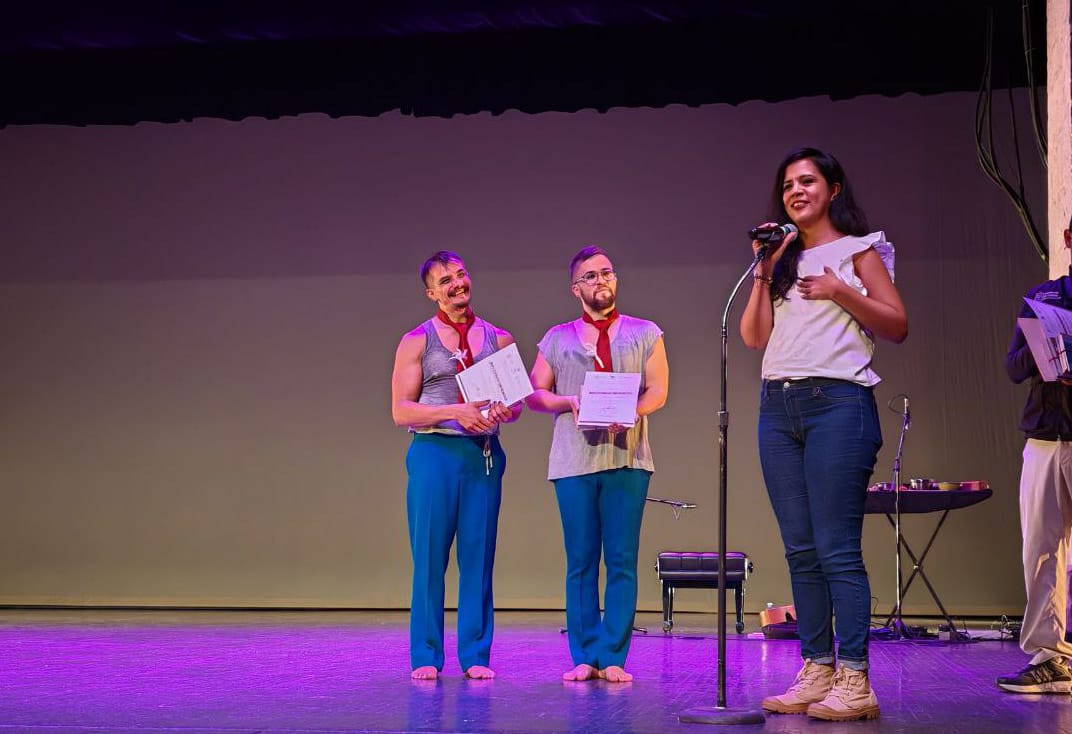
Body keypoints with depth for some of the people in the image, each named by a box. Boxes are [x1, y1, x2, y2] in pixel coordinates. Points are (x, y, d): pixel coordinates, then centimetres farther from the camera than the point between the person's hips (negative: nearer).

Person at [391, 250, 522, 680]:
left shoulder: (499, 339, 13)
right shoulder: (417, 342, 5)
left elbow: (516, 404, 15)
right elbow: (401, 411, -1)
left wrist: (502, 412, -10)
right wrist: (455, 411, -14)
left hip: (484, 455, 2)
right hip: (434, 452, -2)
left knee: (478, 557, 2)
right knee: (429, 559, -2)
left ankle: (475, 655, 8)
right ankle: (426, 656, 5)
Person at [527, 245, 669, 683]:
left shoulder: (645, 334, 13)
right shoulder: (557, 339, 15)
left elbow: (657, 391, 6)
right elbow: (535, 394, 12)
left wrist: (629, 412, -14)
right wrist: (570, 401, -8)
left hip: (627, 458, -1)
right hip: (573, 461, 1)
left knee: (622, 561, -3)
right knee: (580, 562, 1)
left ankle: (613, 658, 1)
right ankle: (583, 658, 6)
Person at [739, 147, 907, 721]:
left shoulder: (857, 249, 6)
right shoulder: (783, 259, 20)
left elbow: (897, 326, 0)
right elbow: (755, 336, 9)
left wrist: (841, 291, -9)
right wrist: (764, 270, 3)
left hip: (837, 400, -6)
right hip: (778, 407, 6)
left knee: (837, 549, -11)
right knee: (800, 550, 4)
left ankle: (855, 683, -9)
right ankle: (817, 673, 7)